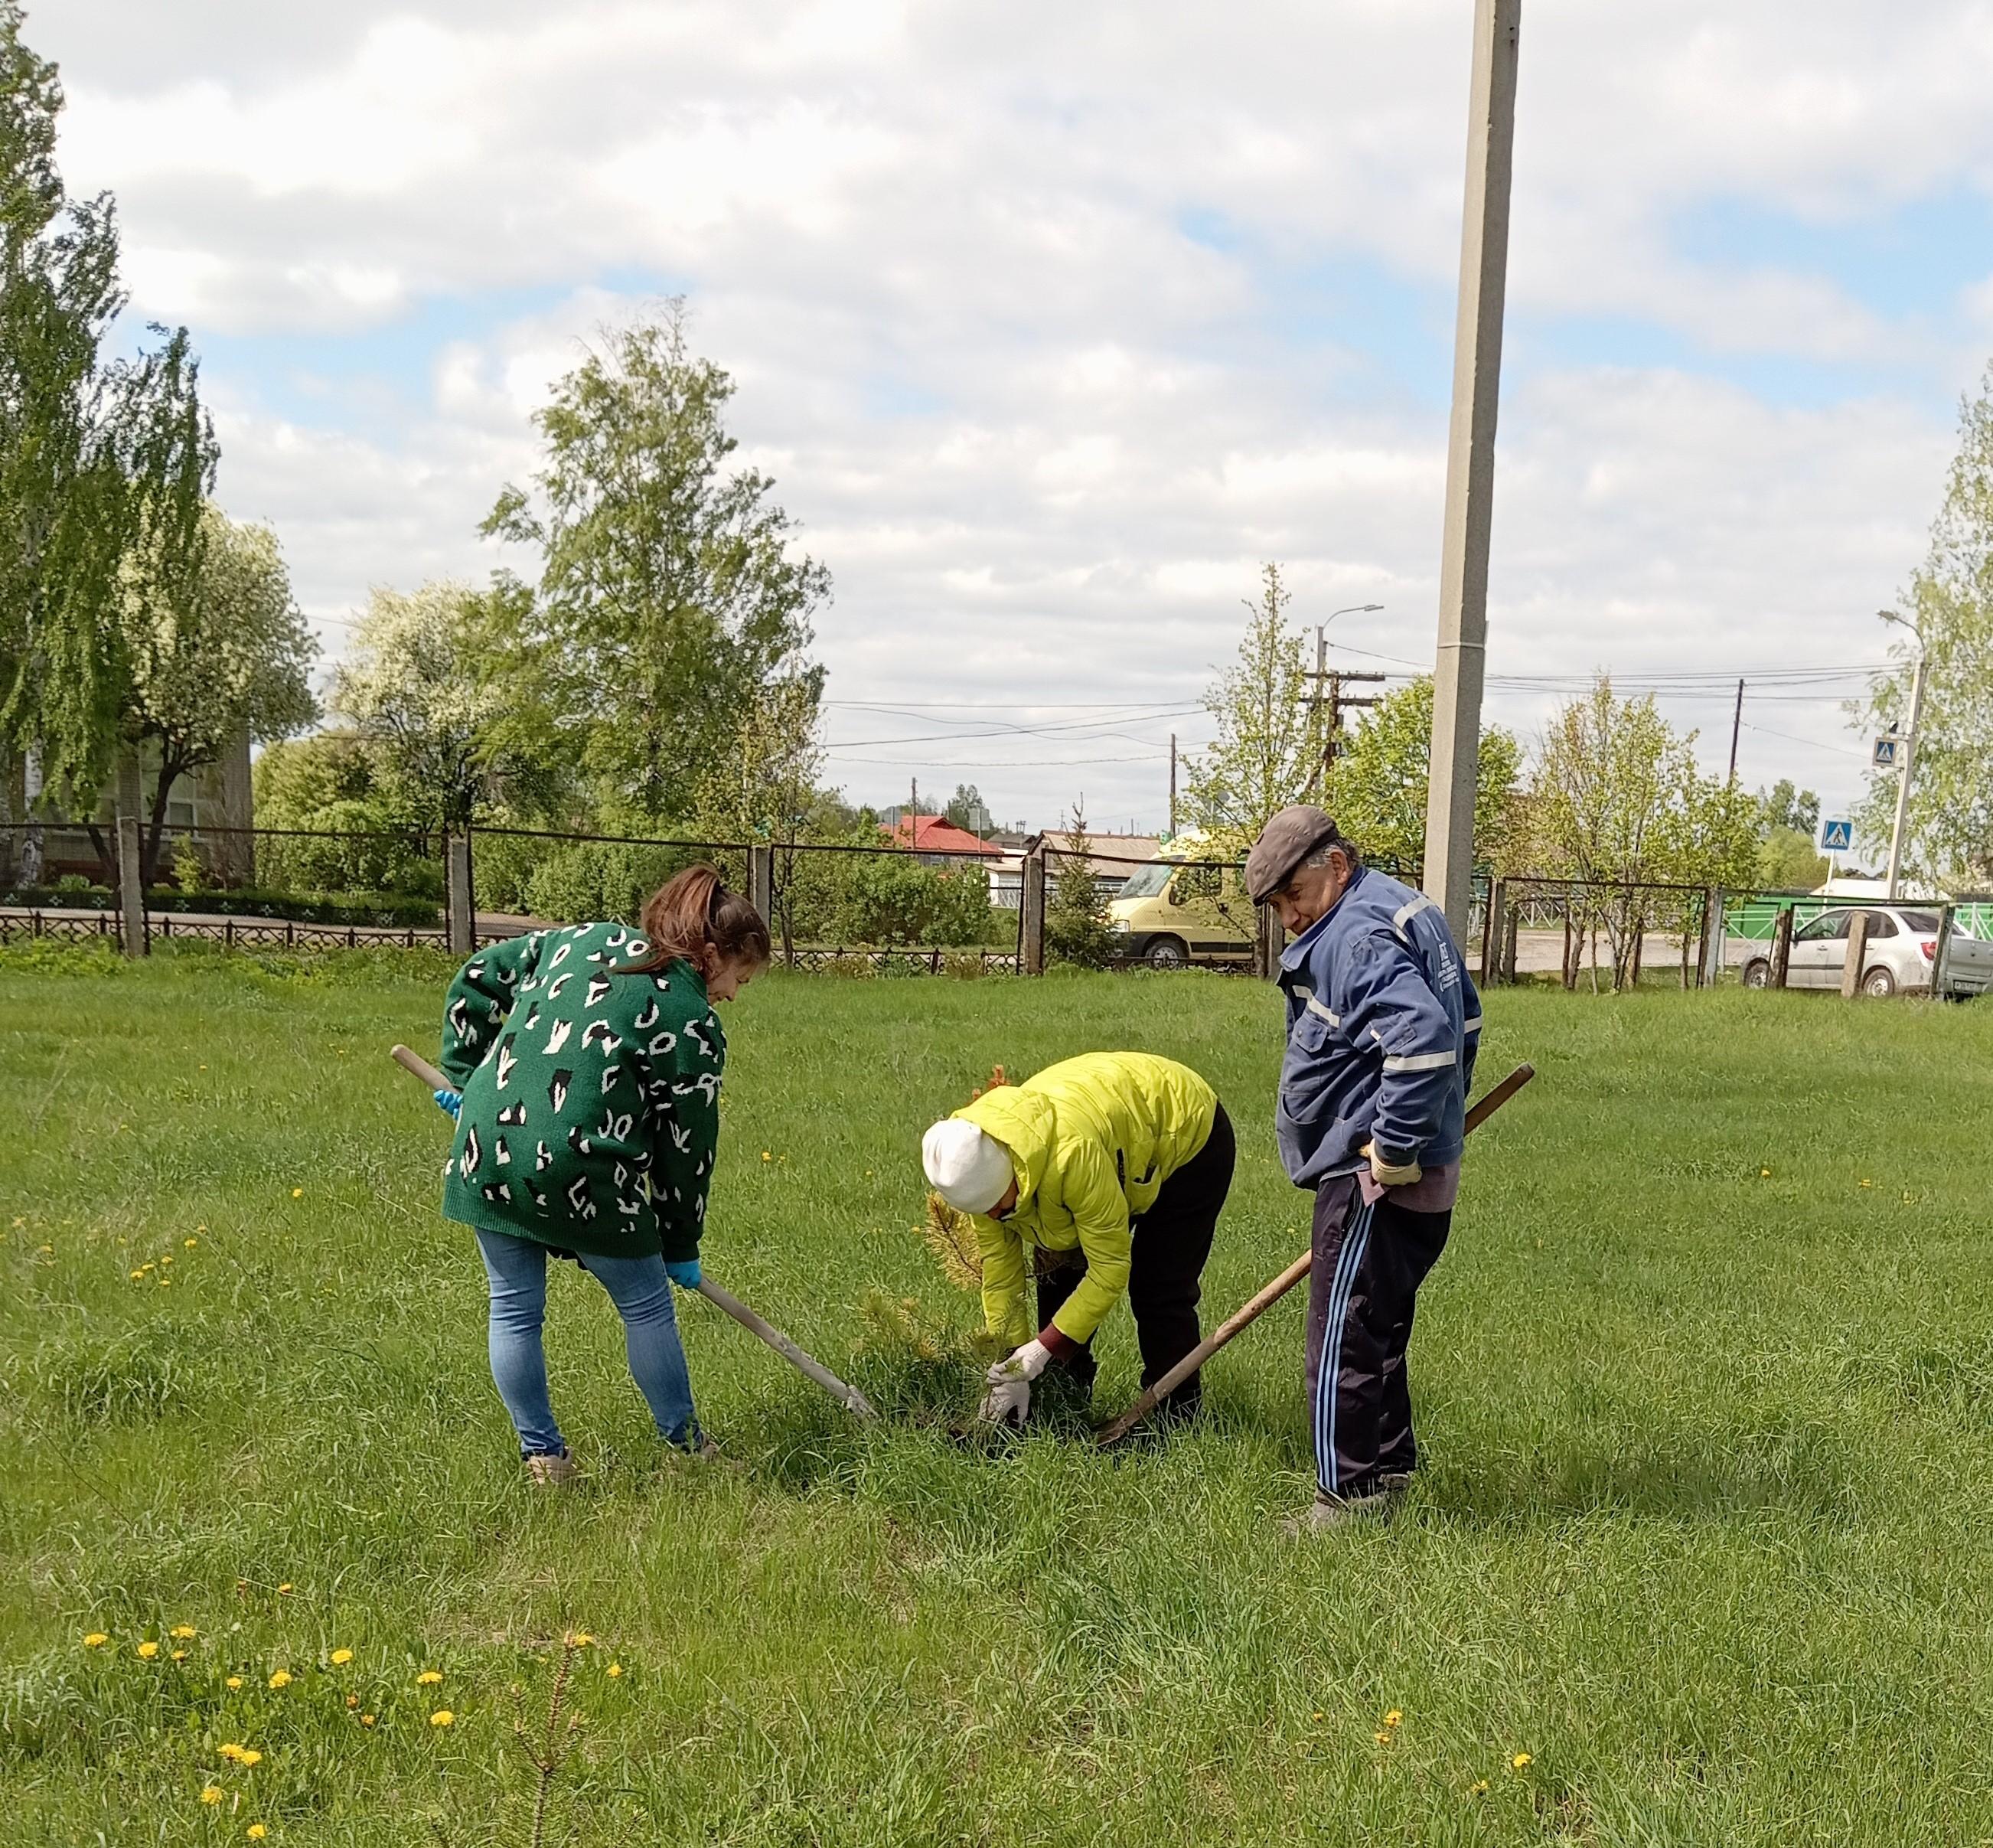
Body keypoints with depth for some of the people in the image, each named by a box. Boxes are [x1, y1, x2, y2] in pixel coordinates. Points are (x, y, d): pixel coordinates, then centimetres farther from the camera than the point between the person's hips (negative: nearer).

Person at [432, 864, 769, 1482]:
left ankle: (540, 1456, 27)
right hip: (579, 1172, -5)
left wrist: (465, 1074, 25)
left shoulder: (584, 939, 14)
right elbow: (687, 1148, 1)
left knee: (514, 1309, 18)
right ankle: (685, 1448, 26)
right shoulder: (693, 1025, -3)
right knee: (646, 1306, 14)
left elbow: (478, 977, 20)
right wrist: (681, 1246, 13)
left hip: (487, 1148, 5)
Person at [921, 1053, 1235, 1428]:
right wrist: (1011, 1372, -13)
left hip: (1187, 1132, -7)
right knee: (1058, 1274, 0)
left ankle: (1177, 1412, 4)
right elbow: (999, 1276, -12)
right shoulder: (978, 1171, -22)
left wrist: (1043, 1348, -36)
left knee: (1158, 1290, -12)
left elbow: (1109, 1269, -35)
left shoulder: (1072, 1154, -44)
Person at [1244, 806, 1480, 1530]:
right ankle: (1388, 1465, 32)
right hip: (1426, 1176, 11)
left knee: (1342, 1340, -3)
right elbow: (1463, 1020, 25)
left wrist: (1392, 1151, -24)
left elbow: (1423, 1039, -33)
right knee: (1379, 1328, 21)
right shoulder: (1406, 909, 14)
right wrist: (1440, 1122, 28)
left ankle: (1348, 1495, 4)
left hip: (1376, 1181, -11)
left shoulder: (1358, 936, -19)